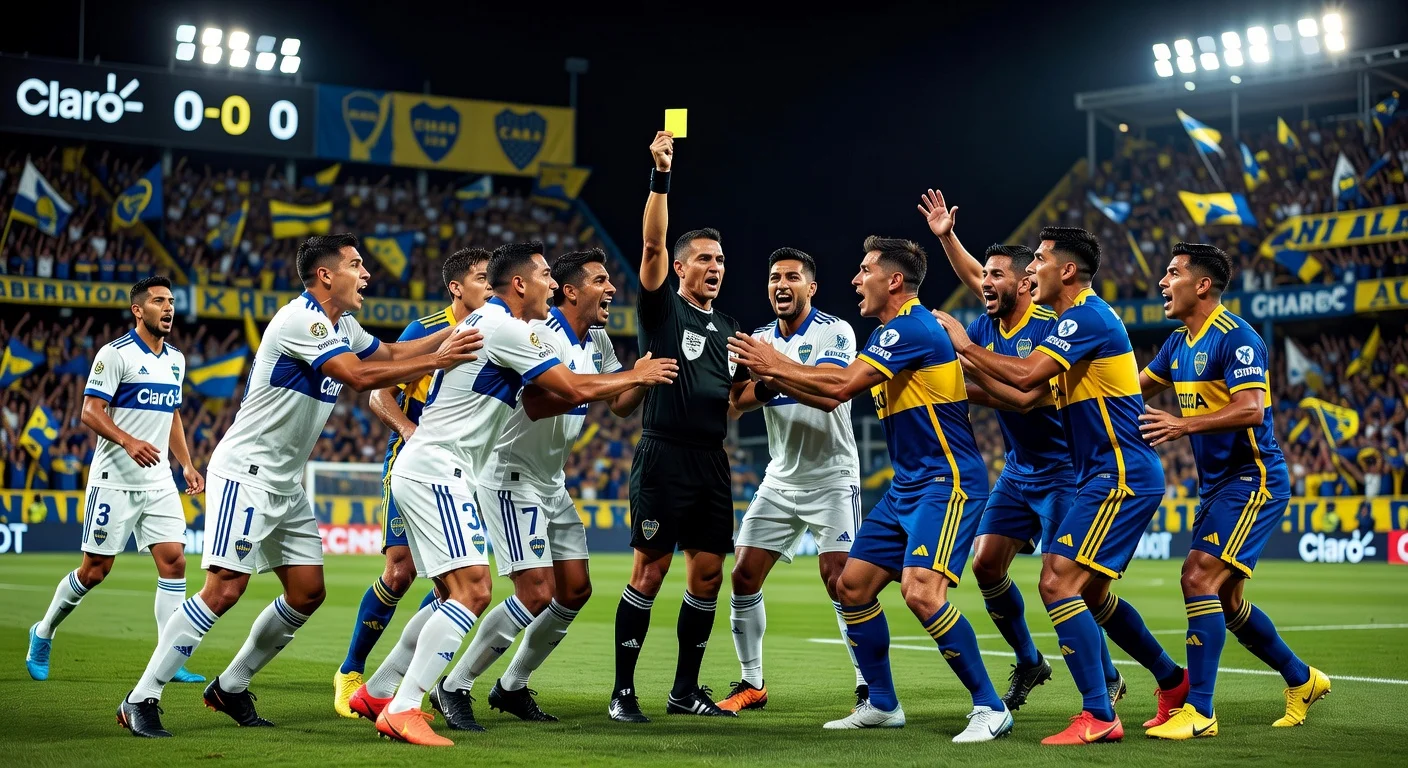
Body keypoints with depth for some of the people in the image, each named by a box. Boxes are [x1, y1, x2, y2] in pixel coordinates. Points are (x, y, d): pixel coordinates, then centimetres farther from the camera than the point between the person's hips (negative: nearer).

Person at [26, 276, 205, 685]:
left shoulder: (176, 359, 13)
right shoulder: (115, 353, -9)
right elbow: (90, 412, -13)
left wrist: (186, 465, 14)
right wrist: (128, 441, -28)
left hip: (159, 482, 6)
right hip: (114, 480, -6)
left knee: (174, 561, -6)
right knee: (95, 570, 0)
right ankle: (43, 633, 23)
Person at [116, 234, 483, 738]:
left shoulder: (340, 325, 12)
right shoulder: (301, 321, -18)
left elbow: (391, 354, 26)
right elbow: (360, 377, -25)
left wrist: (454, 331, 15)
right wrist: (436, 361, -21)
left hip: (285, 485, 10)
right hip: (245, 474, -10)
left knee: (307, 592, 5)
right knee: (224, 589, -17)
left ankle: (230, 688, 18)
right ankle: (140, 700, -10)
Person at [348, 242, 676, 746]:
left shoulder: (486, 323, 19)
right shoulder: (506, 327, -13)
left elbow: (551, 396, 22)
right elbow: (575, 390, -11)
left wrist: (631, 380, 18)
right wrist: (636, 377, 4)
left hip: (424, 472, 11)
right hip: (436, 471, -11)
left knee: (456, 595, 15)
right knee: (472, 593, -16)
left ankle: (377, 692, 22)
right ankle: (401, 710, -20)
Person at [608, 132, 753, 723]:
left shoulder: (727, 329, 18)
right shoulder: (662, 308, 1)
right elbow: (652, 244, -13)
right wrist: (661, 176, -21)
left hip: (711, 459, 6)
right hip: (664, 455, -6)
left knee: (708, 572, 5)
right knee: (651, 569, -7)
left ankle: (686, 690, 15)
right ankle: (623, 690, 0)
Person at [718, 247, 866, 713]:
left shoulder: (835, 332, -11)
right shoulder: (759, 340, 8)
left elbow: (829, 394, -27)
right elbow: (738, 400, -4)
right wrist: (761, 385, -25)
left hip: (831, 477, -6)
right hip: (780, 479, 6)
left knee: (840, 582, -15)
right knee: (743, 576, 1)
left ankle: (869, 688, -6)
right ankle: (752, 684, 14)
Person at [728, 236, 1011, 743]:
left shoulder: (912, 328, -17)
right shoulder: (890, 332, 16)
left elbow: (842, 385, -22)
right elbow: (833, 395, 20)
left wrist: (777, 365, -11)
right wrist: (773, 375, 9)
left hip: (947, 482, -10)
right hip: (907, 486, 10)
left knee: (921, 591, -24)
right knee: (853, 587, 9)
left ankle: (990, 708, -13)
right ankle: (882, 705, 21)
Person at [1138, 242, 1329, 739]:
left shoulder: (1235, 338, -17)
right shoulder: (1180, 343, 11)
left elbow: (1251, 409, -28)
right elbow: (1136, 388, 21)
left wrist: (1183, 426, -33)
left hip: (1253, 480, -10)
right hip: (1216, 485, 10)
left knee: (1199, 578, -18)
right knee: (1223, 597, 14)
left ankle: (1199, 711, -16)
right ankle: (1301, 679, 32)